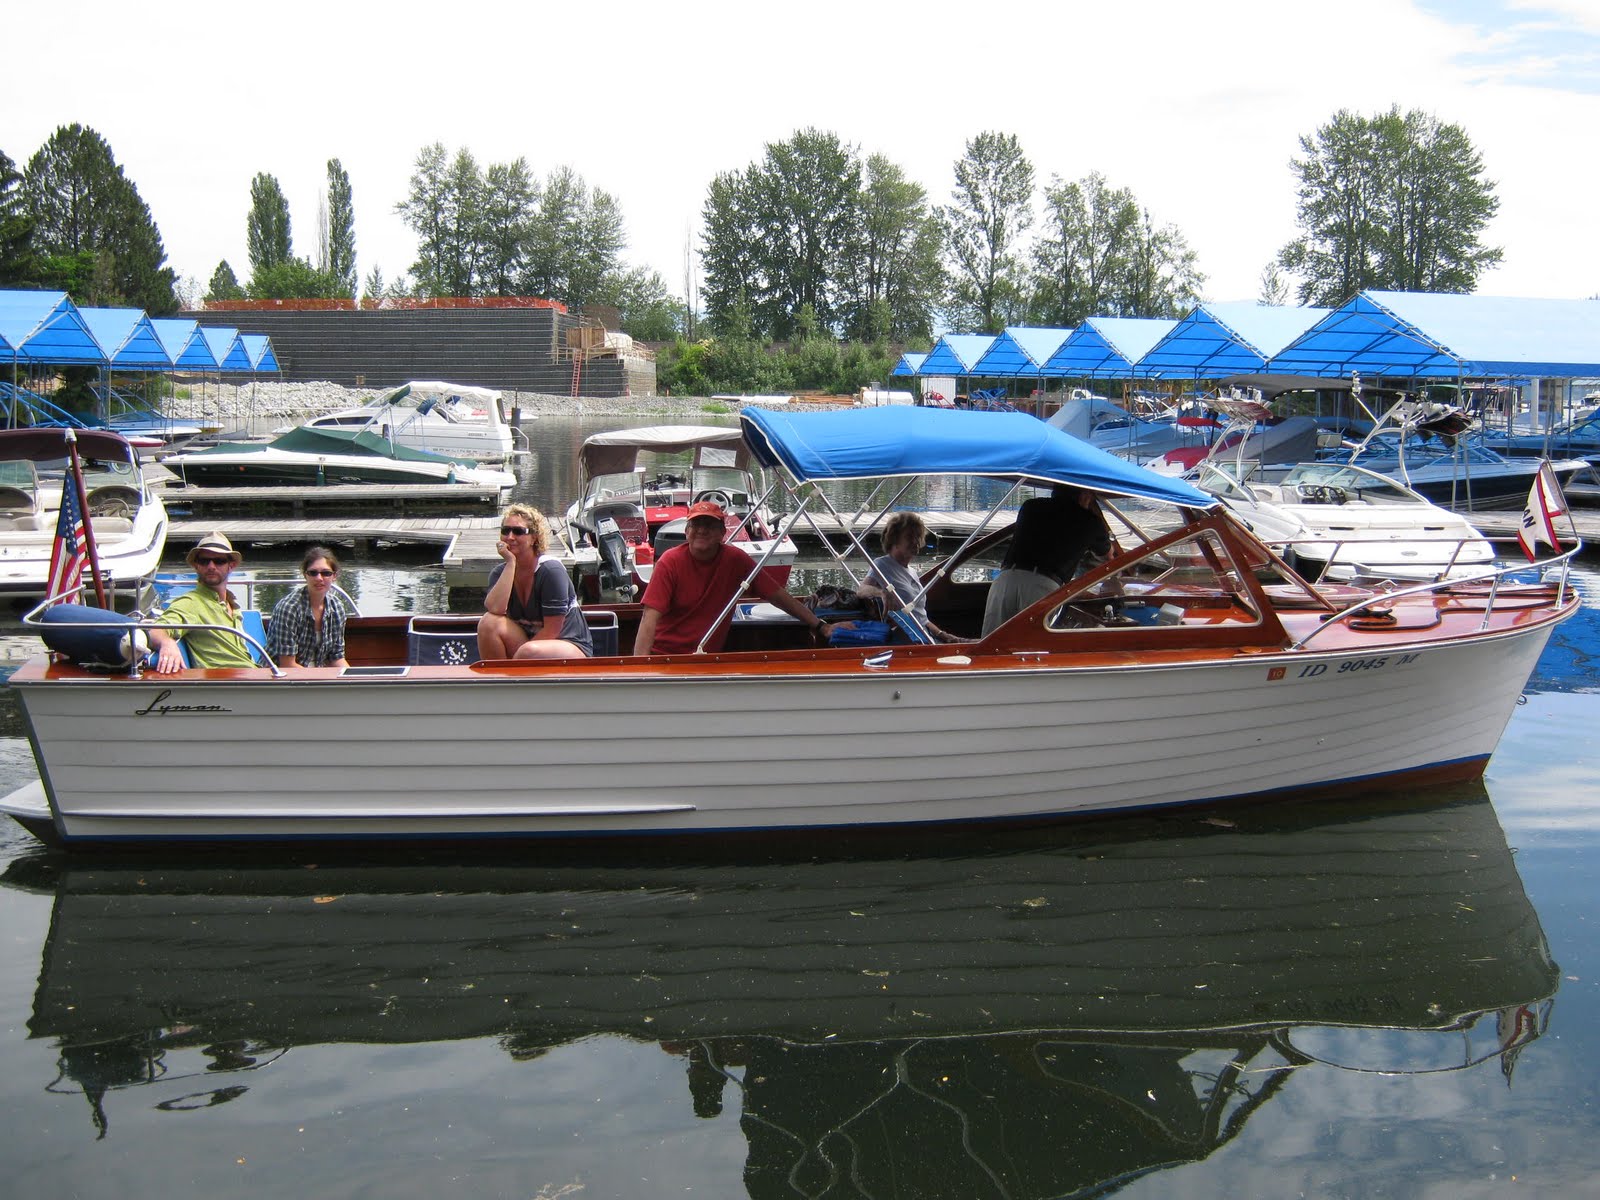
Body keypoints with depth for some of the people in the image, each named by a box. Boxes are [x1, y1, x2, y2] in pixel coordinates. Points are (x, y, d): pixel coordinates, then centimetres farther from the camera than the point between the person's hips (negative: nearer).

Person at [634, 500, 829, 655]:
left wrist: (819, 626, 2)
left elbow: (777, 595, 4)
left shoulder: (736, 560, -2)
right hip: (663, 654, -2)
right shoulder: (670, 562, -10)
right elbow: (650, 617, -18)